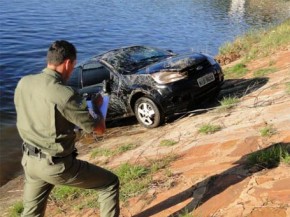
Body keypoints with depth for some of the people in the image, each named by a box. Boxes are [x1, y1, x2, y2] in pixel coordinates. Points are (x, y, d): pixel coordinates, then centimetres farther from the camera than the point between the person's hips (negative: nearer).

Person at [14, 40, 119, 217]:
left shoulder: (24, 83, -3)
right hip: (57, 165, -7)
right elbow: (100, 129, -16)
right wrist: (98, 106, 4)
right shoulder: (64, 94, -24)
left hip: (30, 160, 7)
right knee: (110, 183, 11)